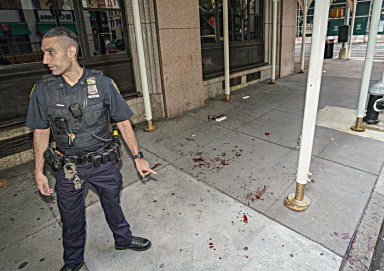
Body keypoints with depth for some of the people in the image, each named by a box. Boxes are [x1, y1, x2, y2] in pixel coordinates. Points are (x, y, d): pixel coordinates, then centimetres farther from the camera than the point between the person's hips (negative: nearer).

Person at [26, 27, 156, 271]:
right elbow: (41, 132, 2)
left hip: (104, 164, -1)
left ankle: (123, 239, 50)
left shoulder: (102, 83, -12)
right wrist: (39, 172, 3)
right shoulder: (43, 90, -7)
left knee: (112, 205, 20)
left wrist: (138, 157, -6)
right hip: (69, 168, 2)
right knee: (71, 218, 19)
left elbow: (123, 122, -7)